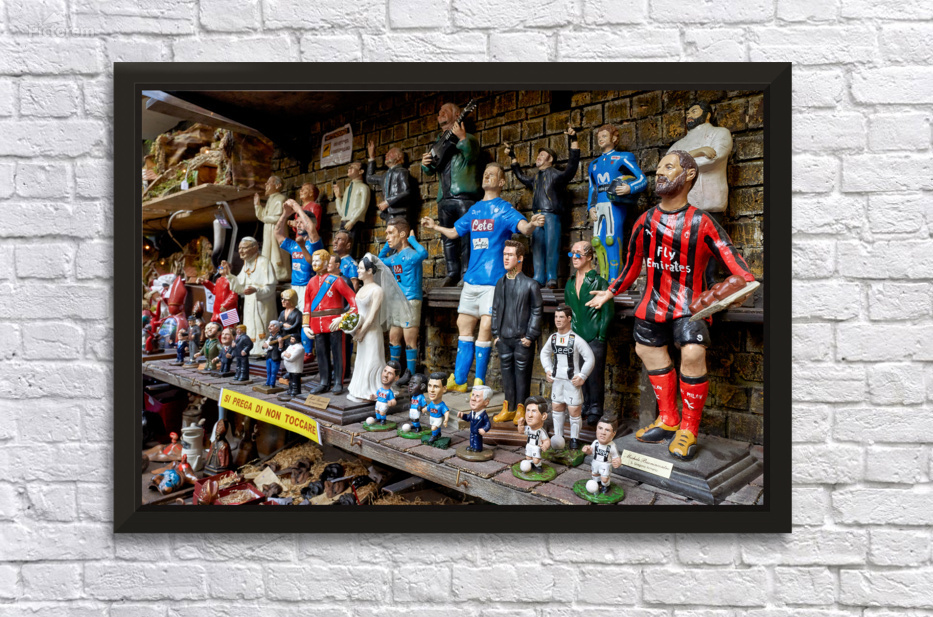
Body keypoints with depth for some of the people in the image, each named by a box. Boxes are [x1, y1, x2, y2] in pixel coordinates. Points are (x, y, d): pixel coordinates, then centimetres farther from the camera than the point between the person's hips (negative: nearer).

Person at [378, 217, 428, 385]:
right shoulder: (394, 256, 12)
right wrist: (387, 245, 16)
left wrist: (412, 239, -20)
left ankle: (410, 373, 7)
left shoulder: (410, 254, -14)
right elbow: (380, 261, 31)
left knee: (409, 340, -3)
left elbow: (423, 253, -37)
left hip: (410, 300, -9)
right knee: (393, 338, 16)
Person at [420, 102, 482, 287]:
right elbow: (430, 171, 24)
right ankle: (453, 273, 12)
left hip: (464, 196, -6)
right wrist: (426, 164, 2)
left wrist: (462, 138, -23)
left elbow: (471, 156, -13)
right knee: (448, 237, 7)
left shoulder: (468, 139, 7)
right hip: (445, 199, 6)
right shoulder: (439, 146, 23)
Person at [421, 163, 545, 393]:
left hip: (493, 279, -7)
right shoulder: (474, 209, 15)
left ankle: (479, 381, 5)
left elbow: (523, 226, -22)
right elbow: (455, 231, 29)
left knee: (486, 326, -9)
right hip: (472, 278, 7)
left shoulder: (504, 208, -4)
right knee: (464, 324, 10)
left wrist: (532, 224, -42)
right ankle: (459, 380, 19)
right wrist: (435, 227, 33)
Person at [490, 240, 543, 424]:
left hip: (522, 339, -5)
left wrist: (530, 336, -9)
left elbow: (537, 311, -6)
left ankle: (521, 409, 12)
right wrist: (496, 333, 9)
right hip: (504, 339, 5)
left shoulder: (530, 284, -6)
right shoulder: (500, 283, 10)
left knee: (522, 374, 2)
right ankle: (508, 408, 20)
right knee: (506, 373, 10)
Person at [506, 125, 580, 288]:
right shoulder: (536, 178, 24)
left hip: (551, 215, -7)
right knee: (537, 247, 4)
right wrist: (512, 157, 44)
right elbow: (521, 176, 42)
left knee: (551, 247, -9)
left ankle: (552, 279, -7)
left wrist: (574, 140, -19)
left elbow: (572, 165, -13)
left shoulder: (555, 174, 2)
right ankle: (539, 279, 6)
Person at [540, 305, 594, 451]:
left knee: (574, 410, -3)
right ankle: (558, 436, 27)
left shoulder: (576, 340, -15)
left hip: (572, 381, -5)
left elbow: (590, 359, -13)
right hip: (557, 379, 6)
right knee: (557, 407, 13)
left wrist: (582, 376, -12)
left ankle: (574, 439, 15)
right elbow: (544, 353, 20)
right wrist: (548, 370, 11)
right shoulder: (553, 338, 2)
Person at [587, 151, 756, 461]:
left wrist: (745, 282, -33)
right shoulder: (646, 220, 6)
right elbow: (633, 264, 17)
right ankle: (668, 420, 29)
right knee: (649, 350, 11)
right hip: (654, 301, 6)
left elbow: (729, 255, -14)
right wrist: (610, 292, 20)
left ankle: (688, 430, -4)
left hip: (689, 302, -6)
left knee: (693, 353, -23)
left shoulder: (700, 222, -7)